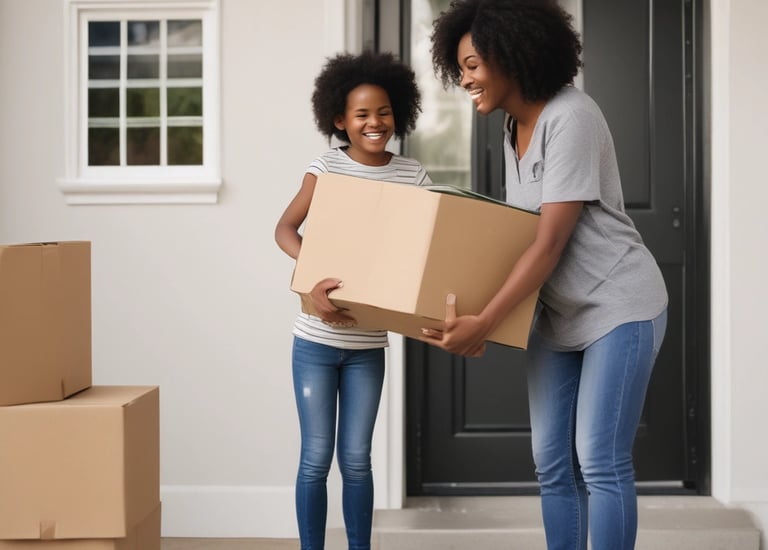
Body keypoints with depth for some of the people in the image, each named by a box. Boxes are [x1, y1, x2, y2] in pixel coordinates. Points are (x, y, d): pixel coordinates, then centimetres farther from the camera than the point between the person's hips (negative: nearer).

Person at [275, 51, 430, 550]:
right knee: (317, 457, 3)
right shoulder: (327, 167, -6)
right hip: (316, 339, -2)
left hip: (369, 344, 2)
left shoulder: (413, 176, 1)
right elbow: (284, 229, -15)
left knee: (356, 458, 8)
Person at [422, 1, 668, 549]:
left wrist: (485, 323, -26)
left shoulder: (571, 117, -19)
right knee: (553, 463, 6)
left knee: (599, 462, -8)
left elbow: (550, 242, -24)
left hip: (619, 309, -8)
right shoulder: (513, 133, 8)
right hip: (558, 316, 8)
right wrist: (479, 317, 8)